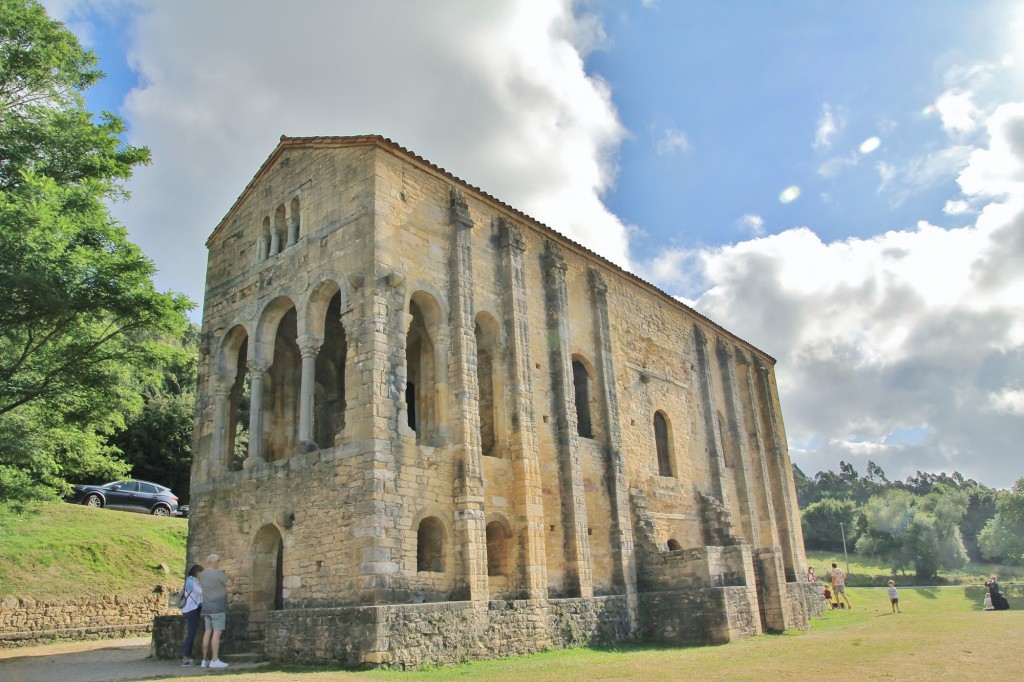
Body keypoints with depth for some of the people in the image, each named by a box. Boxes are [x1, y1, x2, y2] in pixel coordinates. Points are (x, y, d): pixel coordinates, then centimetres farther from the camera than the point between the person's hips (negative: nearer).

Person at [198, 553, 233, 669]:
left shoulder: (202, 574, 10)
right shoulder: (218, 573, -13)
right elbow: (229, 584, -6)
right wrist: (225, 576, 11)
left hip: (206, 607, 8)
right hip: (217, 607, -8)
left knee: (208, 632, 10)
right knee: (217, 632, -7)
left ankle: (205, 660, 12)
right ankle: (214, 660, -10)